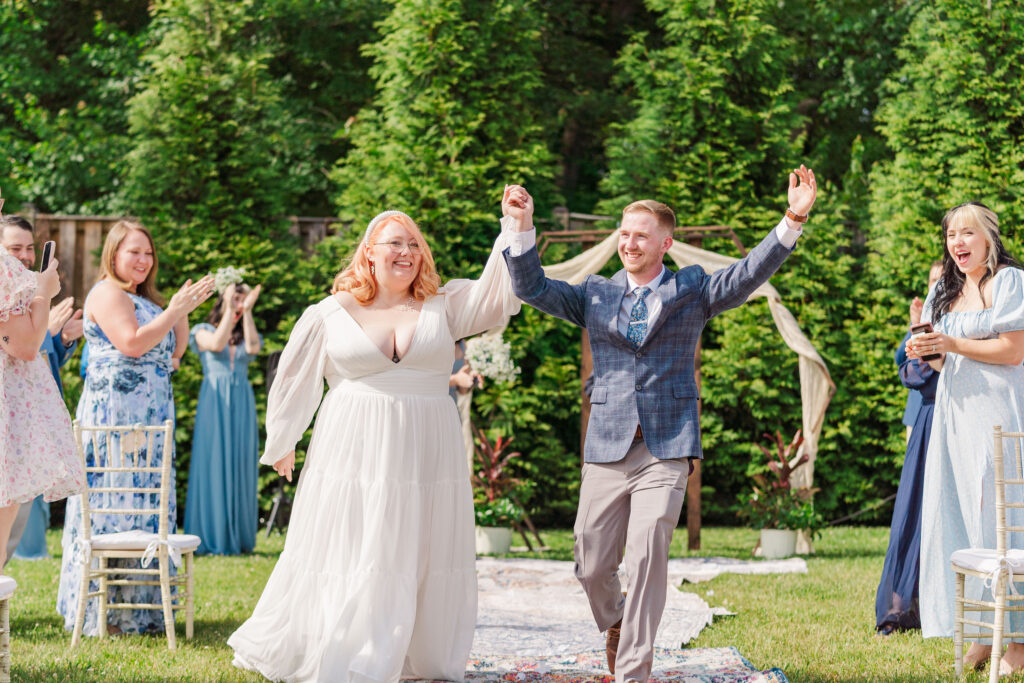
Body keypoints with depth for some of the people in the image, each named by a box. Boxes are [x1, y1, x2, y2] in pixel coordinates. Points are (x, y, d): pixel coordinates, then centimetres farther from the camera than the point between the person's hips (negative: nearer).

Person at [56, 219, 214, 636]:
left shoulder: (143, 299, 21)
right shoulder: (107, 293, -7)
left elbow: (173, 351, 20)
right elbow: (132, 342, -19)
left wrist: (184, 310, 5)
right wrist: (176, 309, -14)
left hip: (148, 416, 9)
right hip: (115, 411, -9)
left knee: (143, 504, 8)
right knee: (114, 504, -9)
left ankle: (136, 608, 11)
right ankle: (102, 614, -6)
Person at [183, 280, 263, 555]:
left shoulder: (244, 336, 16)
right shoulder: (204, 331, 8)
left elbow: (253, 348, -6)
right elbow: (217, 344, -13)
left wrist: (247, 311, -9)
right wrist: (230, 310, -11)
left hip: (242, 405, 3)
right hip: (214, 403, -3)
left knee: (240, 467, 1)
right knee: (213, 466, -6)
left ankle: (238, 537, 5)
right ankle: (212, 538, -3)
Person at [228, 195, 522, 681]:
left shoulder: (444, 306, 6)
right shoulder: (331, 314, 2)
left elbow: (497, 294, -7)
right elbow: (296, 382, 12)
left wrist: (515, 227, -19)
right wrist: (280, 446, 19)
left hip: (426, 455, 2)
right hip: (356, 454, -2)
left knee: (423, 559, 6)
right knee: (349, 557, -1)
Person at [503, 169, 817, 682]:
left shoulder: (691, 290, 7)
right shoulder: (594, 294, 13)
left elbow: (750, 274, -4)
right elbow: (532, 289, 6)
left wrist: (793, 220, -18)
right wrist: (523, 229, -7)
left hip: (666, 448, -2)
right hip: (606, 447, 2)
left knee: (647, 557, -12)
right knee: (592, 565, 5)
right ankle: (614, 627, 37)